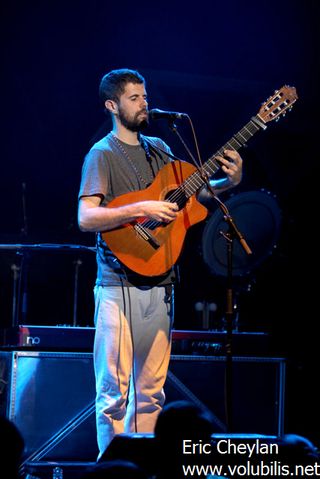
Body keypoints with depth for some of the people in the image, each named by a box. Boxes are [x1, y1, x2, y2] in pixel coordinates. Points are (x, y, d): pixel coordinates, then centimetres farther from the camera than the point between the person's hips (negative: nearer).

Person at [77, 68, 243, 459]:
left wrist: (228, 182, 6)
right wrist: (142, 209, -22)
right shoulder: (103, 154, -4)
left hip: (159, 283, 6)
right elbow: (86, 218, -14)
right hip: (120, 283, -6)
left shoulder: (158, 148, 16)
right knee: (115, 388, -6)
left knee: (151, 389, 8)